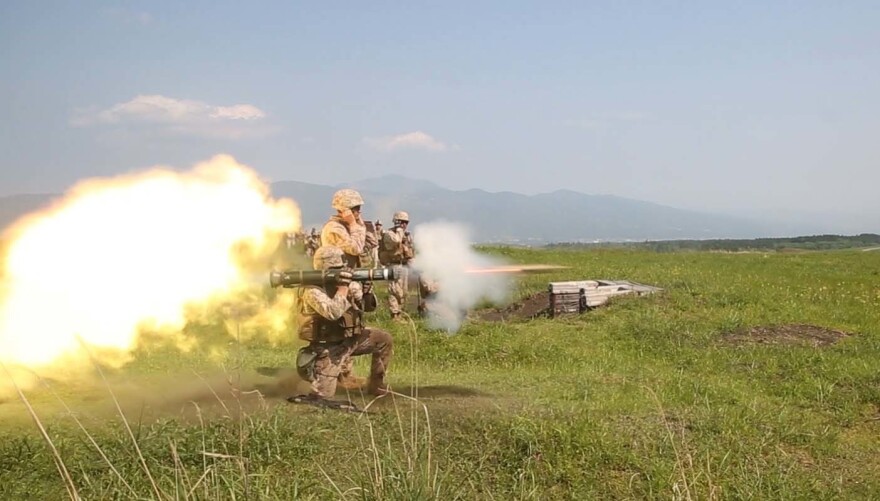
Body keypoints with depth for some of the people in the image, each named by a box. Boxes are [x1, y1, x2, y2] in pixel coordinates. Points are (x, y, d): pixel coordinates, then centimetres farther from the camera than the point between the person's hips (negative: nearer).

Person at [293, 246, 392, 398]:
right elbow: (333, 313, -35)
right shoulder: (312, 291, -20)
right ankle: (310, 372, 16)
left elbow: (368, 306, 8)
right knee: (323, 394, -16)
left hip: (349, 338, 7)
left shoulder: (345, 282, 2)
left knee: (384, 340, 0)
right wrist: (343, 286, -27)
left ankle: (376, 386, 13)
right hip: (328, 348, -7)